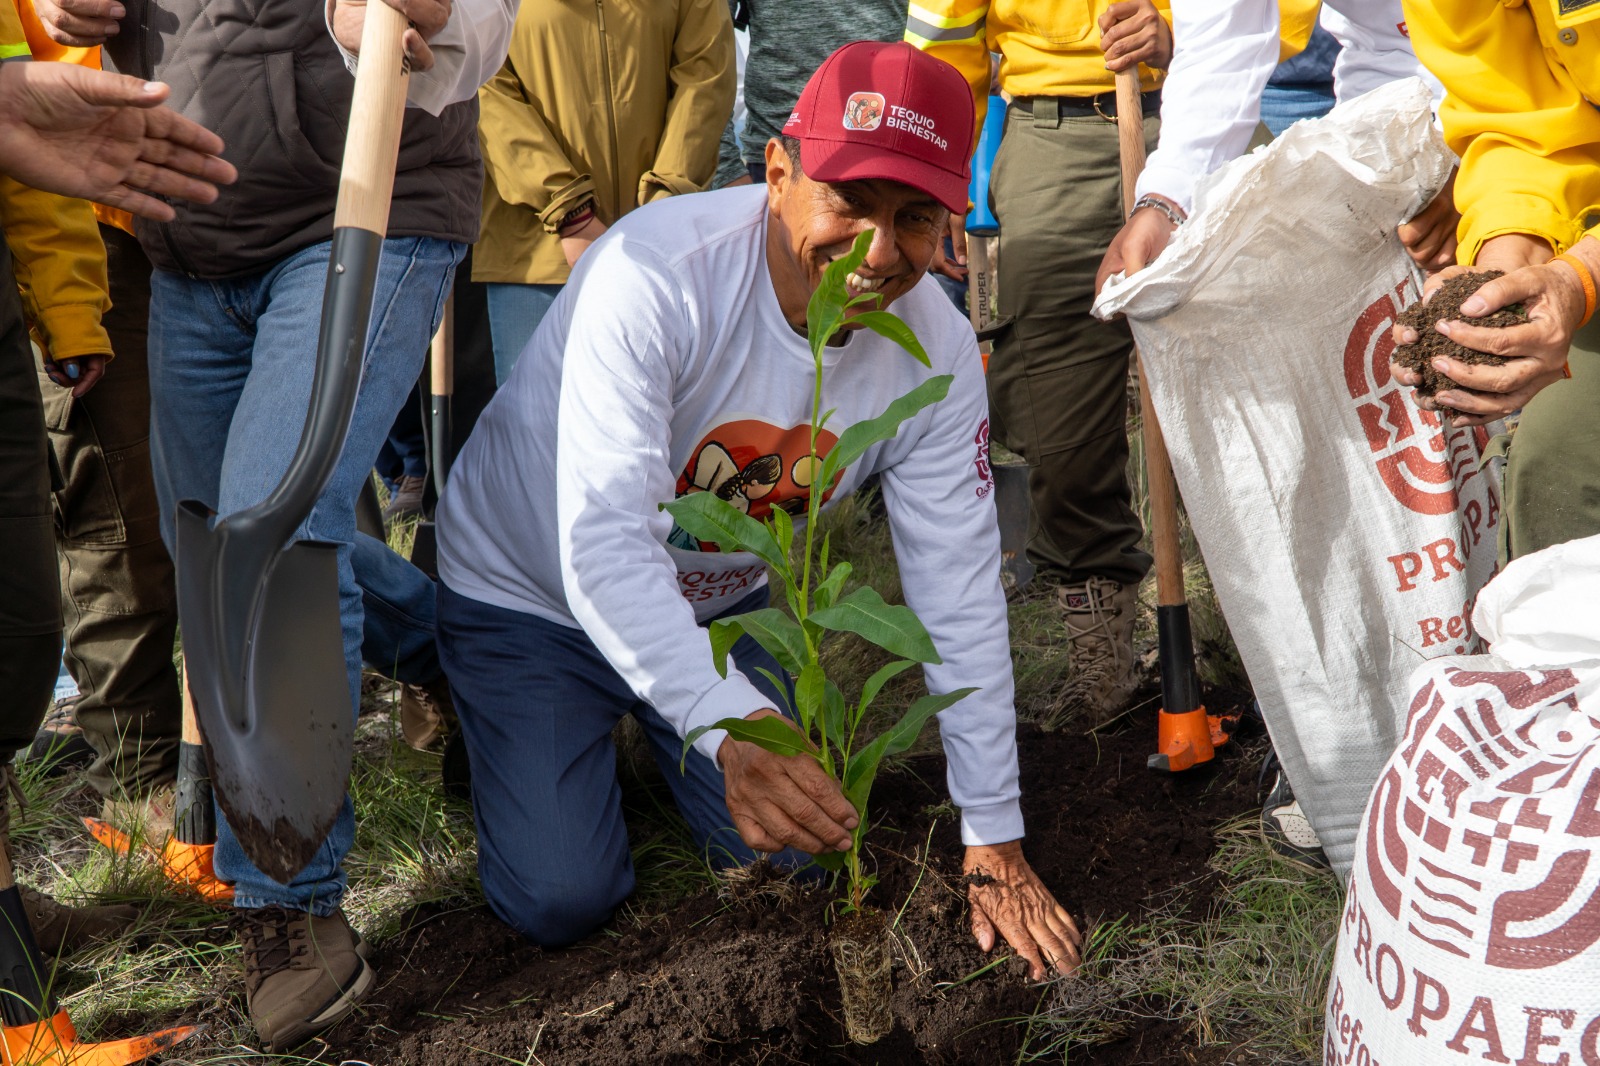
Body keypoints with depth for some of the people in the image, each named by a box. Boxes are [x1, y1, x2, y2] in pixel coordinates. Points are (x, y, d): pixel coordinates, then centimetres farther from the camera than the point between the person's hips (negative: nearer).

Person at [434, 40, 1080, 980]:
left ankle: (646, 730, 33)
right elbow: (603, 548, -42)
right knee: (562, 900, -8)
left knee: (799, 849, 7)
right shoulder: (654, 277, -36)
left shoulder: (938, 351, -20)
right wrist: (730, 722, -58)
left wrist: (994, 844, -15)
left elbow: (959, 593, -15)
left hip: (716, 602, 5)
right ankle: (497, 726, 21)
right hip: (528, 594, -4)